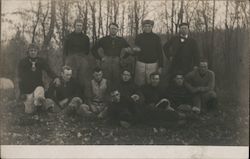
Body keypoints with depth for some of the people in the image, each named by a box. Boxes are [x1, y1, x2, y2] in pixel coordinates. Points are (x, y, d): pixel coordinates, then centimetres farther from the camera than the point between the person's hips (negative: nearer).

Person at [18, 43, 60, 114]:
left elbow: (48, 70, -13)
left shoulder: (41, 61, 1)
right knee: (29, 111, -2)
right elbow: (20, 78, -6)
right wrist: (22, 92, -12)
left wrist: (55, 77, -35)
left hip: (38, 86, 0)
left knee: (38, 97, -35)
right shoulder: (23, 62, -5)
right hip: (27, 88, 0)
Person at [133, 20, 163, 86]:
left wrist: (160, 66, 1)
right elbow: (135, 50, 13)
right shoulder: (138, 37, 7)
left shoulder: (156, 38, 5)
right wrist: (135, 50, -12)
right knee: (139, 84, -1)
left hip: (153, 64, -1)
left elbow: (160, 52, 6)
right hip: (140, 64, 1)